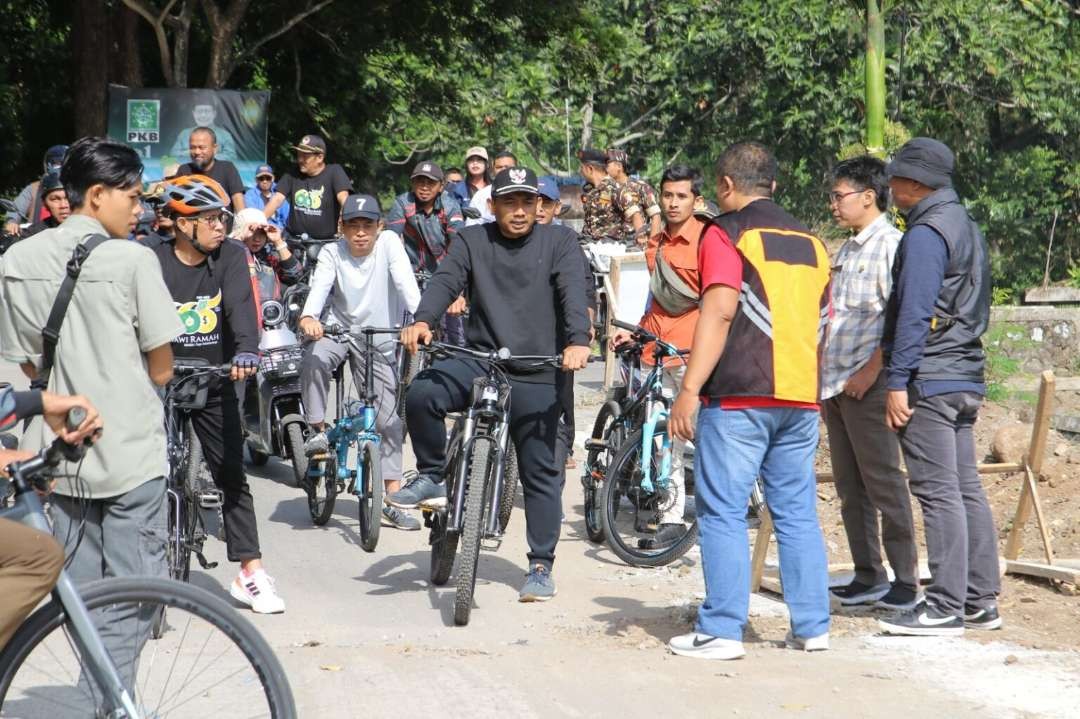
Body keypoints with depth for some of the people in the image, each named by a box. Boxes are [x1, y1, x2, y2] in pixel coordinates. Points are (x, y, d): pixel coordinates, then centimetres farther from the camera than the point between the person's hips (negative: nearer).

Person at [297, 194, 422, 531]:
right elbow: (319, 287, -24)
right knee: (314, 356, -36)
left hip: (379, 341, 0)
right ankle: (318, 431, -19)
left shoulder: (389, 243, -9)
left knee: (391, 420, -1)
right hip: (339, 329, 0)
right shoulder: (332, 253, -7)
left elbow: (405, 282, -22)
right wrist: (308, 317, -46)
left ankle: (393, 498, 5)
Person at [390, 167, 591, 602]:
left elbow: (573, 292, -12)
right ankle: (432, 479, -5)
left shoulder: (559, 242, 4)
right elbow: (445, 281, -6)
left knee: (541, 472, 3)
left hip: (536, 374, -1)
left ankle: (542, 566, 14)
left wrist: (578, 341, -30)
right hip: (479, 360, 1)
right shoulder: (473, 241, 8)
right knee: (421, 394, -27)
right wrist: (422, 320, -28)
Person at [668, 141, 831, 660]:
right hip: (801, 400, 6)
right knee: (798, 513, 11)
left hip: (739, 398, -6)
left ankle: (721, 631, -5)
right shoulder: (810, 242, 18)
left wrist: (689, 389, -15)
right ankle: (811, 627, 12)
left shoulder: (727, 234, -3)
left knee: (723, 513, -3)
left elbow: (718, 313, -14)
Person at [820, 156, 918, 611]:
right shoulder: (846, 252, 18)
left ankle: (906, 581, -1)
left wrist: (871, 371, -21)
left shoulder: (891, 246, -10)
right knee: (850, 487, 10)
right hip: (836, 384, 9)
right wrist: (820, 377, 18)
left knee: (884, 483, -6)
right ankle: (867, 577, 16)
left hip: (869, 385, -9)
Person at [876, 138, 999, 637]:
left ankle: (945, 607, -8)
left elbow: (914, 314, -18)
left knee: (937, 492, -8)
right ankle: (981, 600, 14)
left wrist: (897, 382, -17)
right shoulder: (968, 227, 18)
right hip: (968, 378, 10)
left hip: (930, 380, -10)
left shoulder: (925, 234, -12)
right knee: (967, 489, 10)